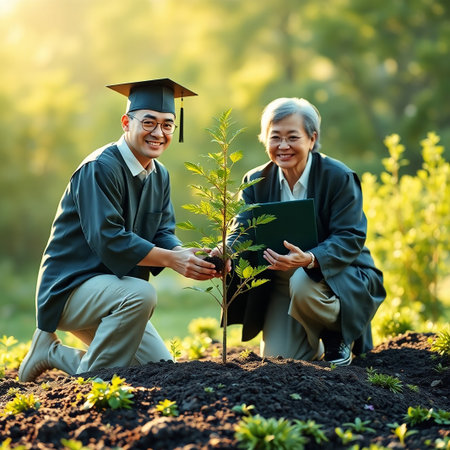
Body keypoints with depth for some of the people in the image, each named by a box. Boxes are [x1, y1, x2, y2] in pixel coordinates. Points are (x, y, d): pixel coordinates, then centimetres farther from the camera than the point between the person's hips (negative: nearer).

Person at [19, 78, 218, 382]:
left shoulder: (160, 176, 6)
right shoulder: (100, 167, -19)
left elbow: (163, 234, 1)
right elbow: (108, 239, -28)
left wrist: (189, 255, -21)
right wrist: (172, 259, -31)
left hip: (112, 293, 9)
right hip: (70, 288, -8)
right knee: (142, 294, -35)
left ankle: (54, 353, 20)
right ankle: (94, 380, -13)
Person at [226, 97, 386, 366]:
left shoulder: (339, 177, -15)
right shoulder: (256, 181, -2)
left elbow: (350, 239, -21)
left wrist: (309, 260, -41)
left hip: (339, 275, -4)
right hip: (282, 281, 4)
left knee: (302, 283, -37)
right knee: (277, 357, -11)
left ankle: (338, 335, -4)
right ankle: (314, 347, 27)